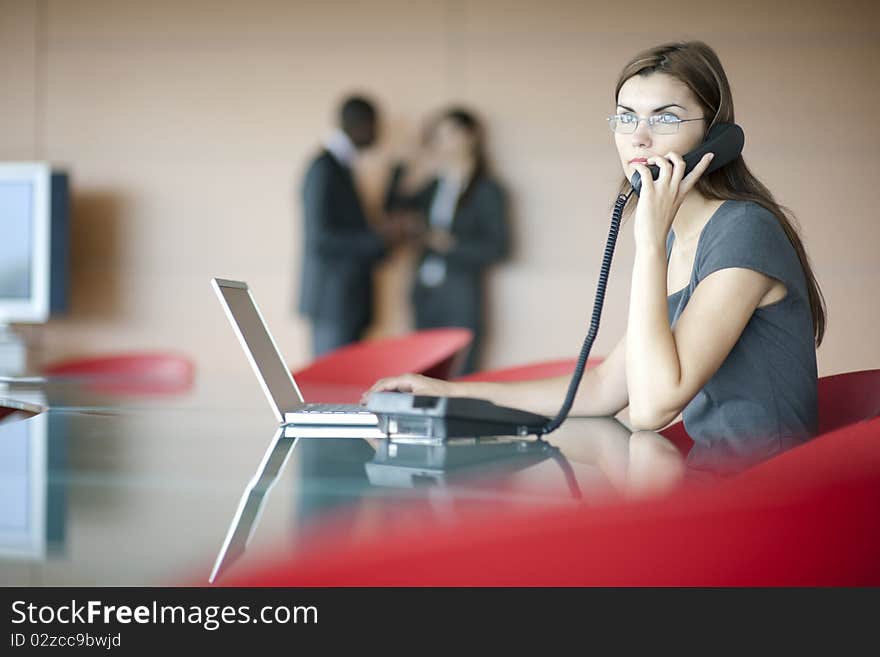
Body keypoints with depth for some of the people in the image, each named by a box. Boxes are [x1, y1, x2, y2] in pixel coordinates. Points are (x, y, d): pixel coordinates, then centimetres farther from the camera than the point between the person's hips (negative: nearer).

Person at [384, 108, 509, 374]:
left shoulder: (487, 191, -2)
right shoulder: (433, 185, 12)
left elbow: (497, 247, -5)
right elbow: (394, 206, 5)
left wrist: (452, 243, -12)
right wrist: (421, 170, 0)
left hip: (461, 293, -5)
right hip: (426, 291, 5)